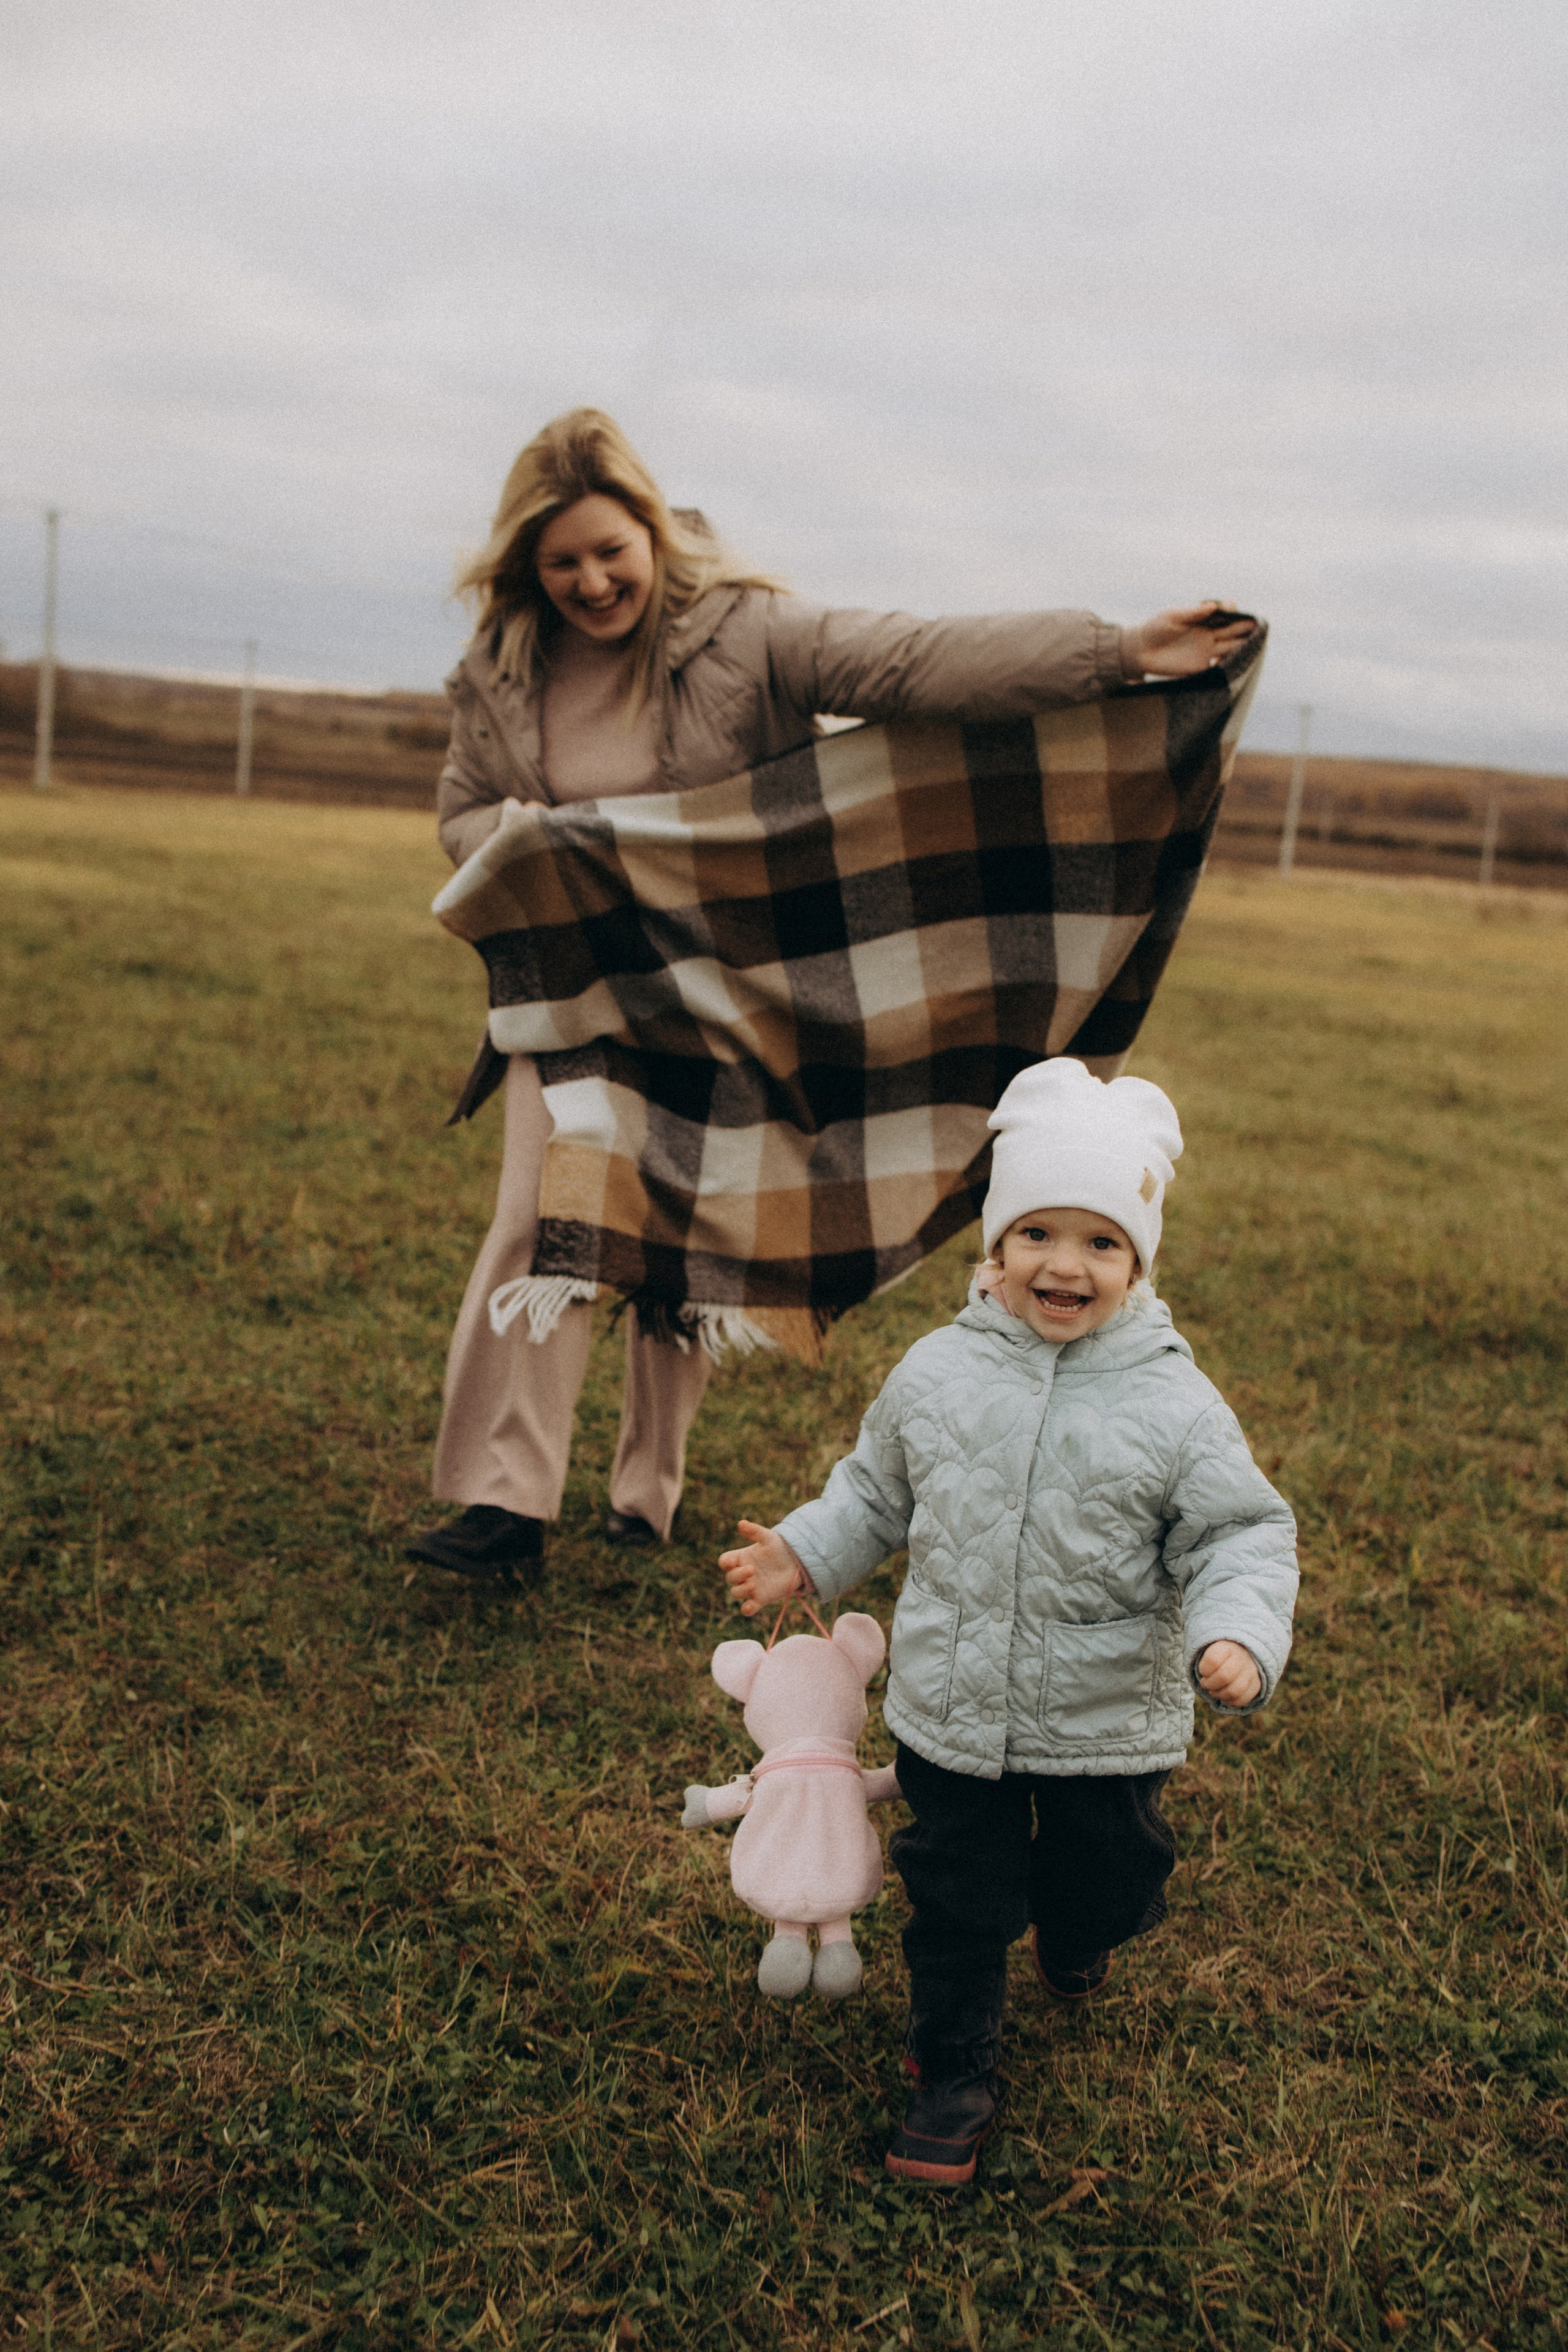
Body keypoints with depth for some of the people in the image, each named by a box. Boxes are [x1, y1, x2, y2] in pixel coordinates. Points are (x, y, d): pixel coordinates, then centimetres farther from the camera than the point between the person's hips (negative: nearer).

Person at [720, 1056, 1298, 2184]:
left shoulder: (1174, 1404, -14)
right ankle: (953, 2074, 33)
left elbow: (1242, 1535, -10)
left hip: (1109, 1722, -1)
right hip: (952, 1713, 1)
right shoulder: (939, 1371, -6)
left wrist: (1236, 1638, -26)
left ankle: (1073, 1941, 56)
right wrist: (805, 1553, 5)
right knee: (957, 1905, 11)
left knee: (1109, 1883, 19)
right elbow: (879, 1488, 11)